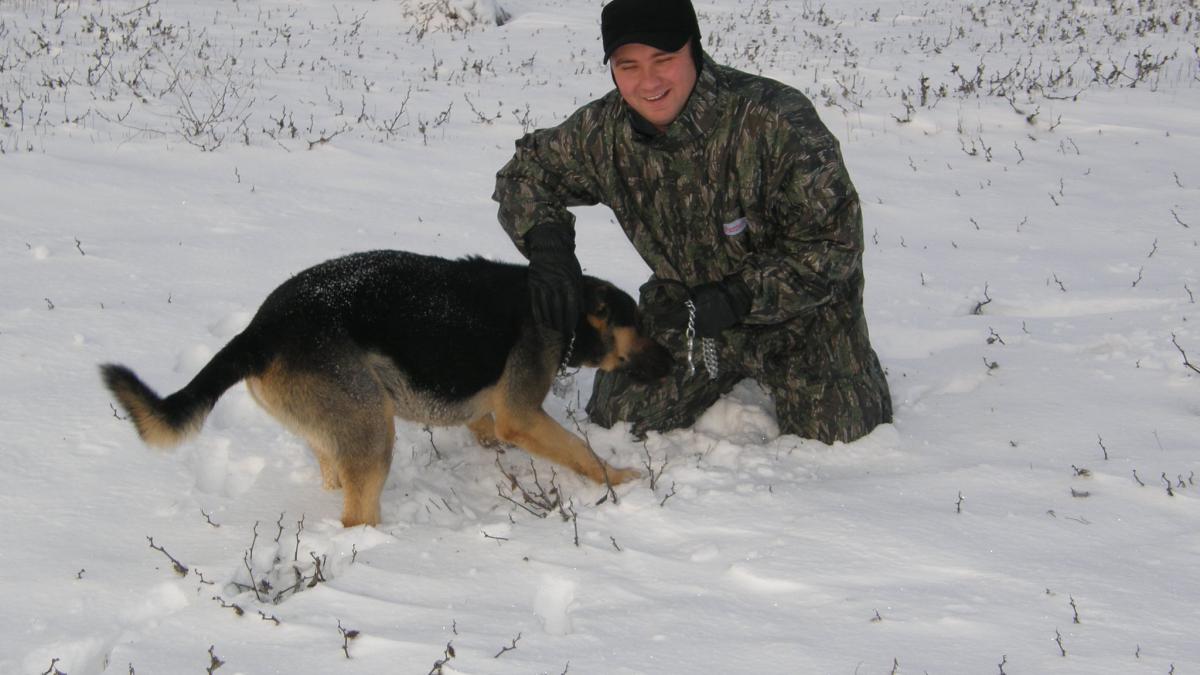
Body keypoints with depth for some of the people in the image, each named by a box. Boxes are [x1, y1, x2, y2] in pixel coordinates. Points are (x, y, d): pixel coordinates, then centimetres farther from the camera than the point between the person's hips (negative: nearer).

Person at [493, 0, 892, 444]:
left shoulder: (774, 121, -31)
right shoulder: (604, 132, -16)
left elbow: (832, 241, -26)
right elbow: (527, 171, 2)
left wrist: (736, 300, -31)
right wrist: (546, 243, -19)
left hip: (801, 309, -4)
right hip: (687, 301, 4)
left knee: (838, 431, -12)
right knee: (616, 420, -1)